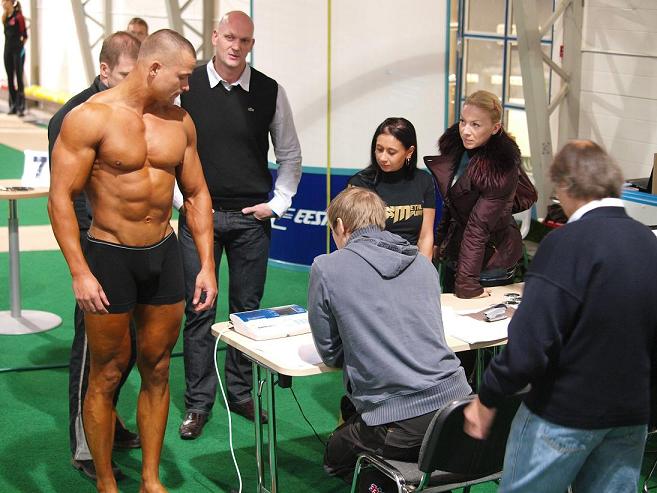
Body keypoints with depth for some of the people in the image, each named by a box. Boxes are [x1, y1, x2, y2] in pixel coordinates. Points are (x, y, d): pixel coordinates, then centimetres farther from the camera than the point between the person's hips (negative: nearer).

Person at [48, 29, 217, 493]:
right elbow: (61, 197, -14)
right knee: (107, 376, 6)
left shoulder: (180, 121, 4)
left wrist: (207, 265, 4)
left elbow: (197, 194, 10)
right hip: (109, 257, -5)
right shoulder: (90, 118, -13)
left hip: (164, 254, 5)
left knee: (157, 371, 12)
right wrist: (80, 273, -19)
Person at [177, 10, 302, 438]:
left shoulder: (270, 92, 0)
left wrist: (278, 204, 4)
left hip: (252, 217, 1)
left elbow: (290, 156, 11)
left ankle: (241, 393, 25)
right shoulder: (187, 85, -4)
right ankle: (198, 403, 14)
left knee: (247, 308, 10)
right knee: (199, 309, 3)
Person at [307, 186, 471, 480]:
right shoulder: (423, 263, 13)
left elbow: (331, 354, 4)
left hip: (400, 425, -5)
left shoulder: (326, 268, -3)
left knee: (336, 457, 26)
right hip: (454, 399, 5)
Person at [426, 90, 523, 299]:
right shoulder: (455, 144, -4)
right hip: (455, 251, 7)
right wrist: (440, 239, 16)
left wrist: (467, 283, -27)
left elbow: (479, 226, -28)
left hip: (488, 263, -7)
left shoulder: (500, 169, -26)